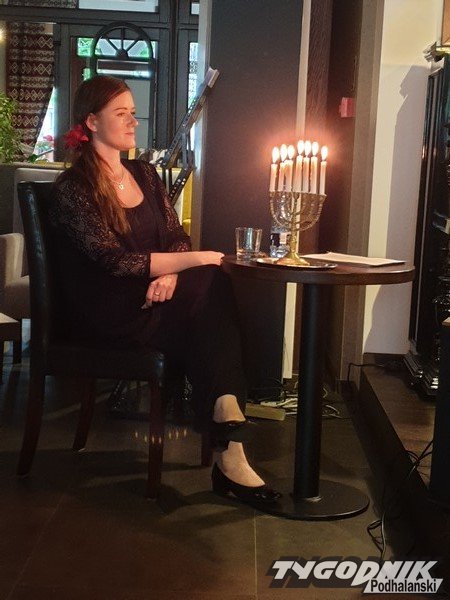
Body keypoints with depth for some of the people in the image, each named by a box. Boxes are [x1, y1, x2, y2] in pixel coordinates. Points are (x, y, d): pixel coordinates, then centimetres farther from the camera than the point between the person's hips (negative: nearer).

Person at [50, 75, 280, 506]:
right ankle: (229, 451, -25)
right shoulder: (73, 187, -7)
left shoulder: (145, 175, 16)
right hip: (105, 313, -6)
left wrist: (170, 275, -15)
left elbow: (177, 237, 10)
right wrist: (195, 259, -24)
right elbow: (112, 259, -19)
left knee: (211, 289, -28)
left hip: (151, 299, 6)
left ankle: (229, 451, -31)